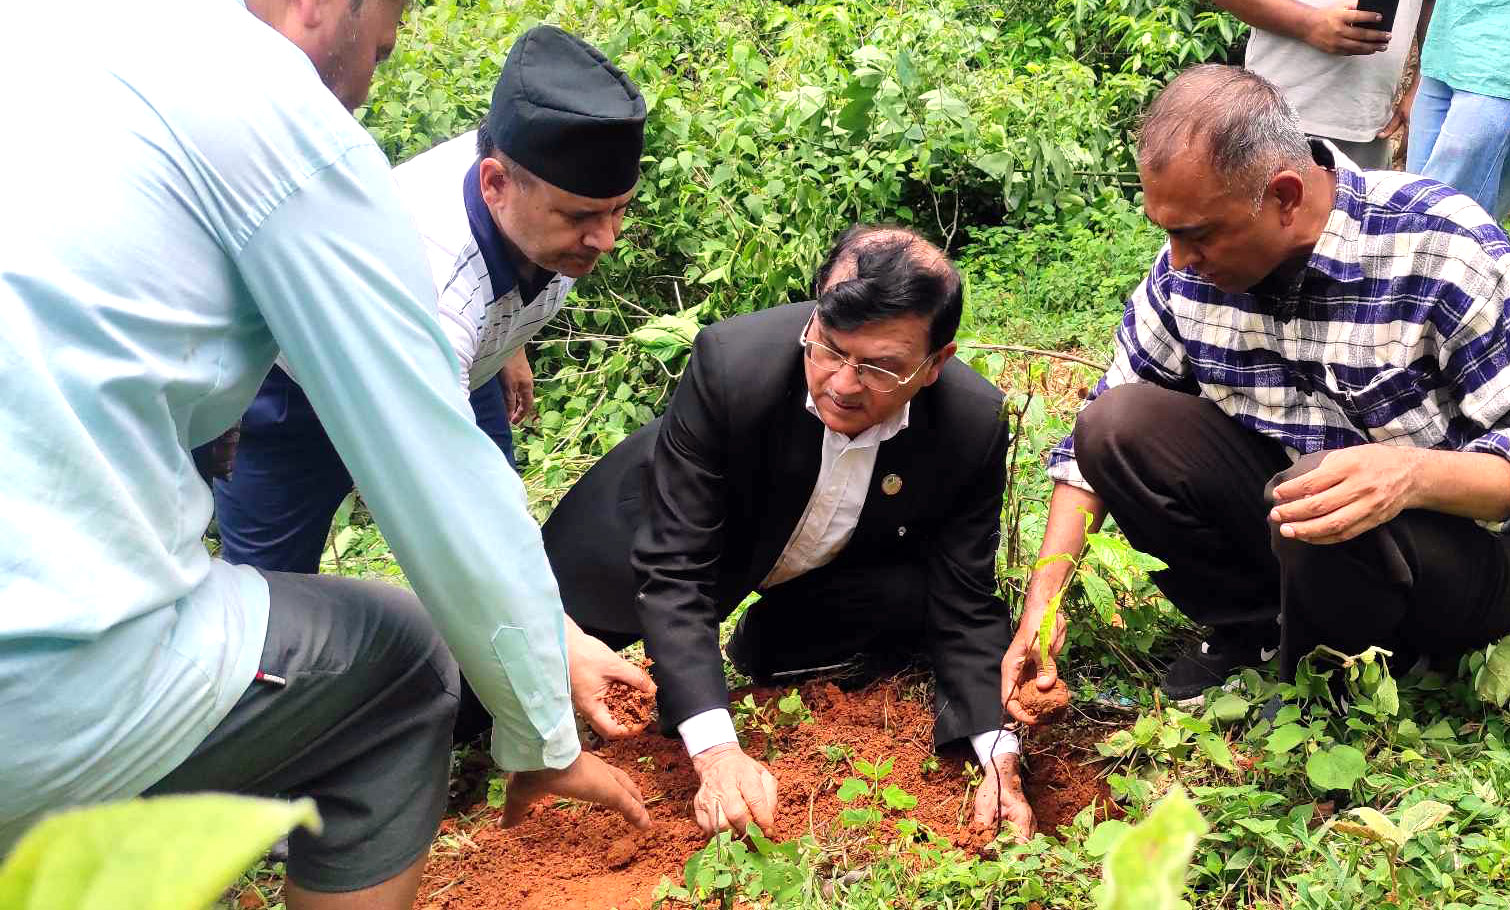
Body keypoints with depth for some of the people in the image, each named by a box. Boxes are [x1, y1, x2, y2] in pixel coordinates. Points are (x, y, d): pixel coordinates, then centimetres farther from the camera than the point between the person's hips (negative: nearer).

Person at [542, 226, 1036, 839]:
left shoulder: (975, 426, -29)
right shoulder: (729, 362, -37)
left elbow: (965, 605, -18)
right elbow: (674, 568, -34)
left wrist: (1000, 760, -32)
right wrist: (715, 750, -44)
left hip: (826, 559, 2)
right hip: (669, 530, -2)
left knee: (923, 596, -25)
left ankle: (767, 646, 2)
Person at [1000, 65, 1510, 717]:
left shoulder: (1448, 254, -24)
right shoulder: (1189, 263, -9)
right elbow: (1100, 432, -2)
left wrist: (1412, 474, -44)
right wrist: (1041, 602, -9)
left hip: (1452, 541, -4)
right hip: (1282, 502, 5)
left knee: (1318, 515, -37)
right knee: (1118, 426, -15)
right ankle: (1254, 631, 0)